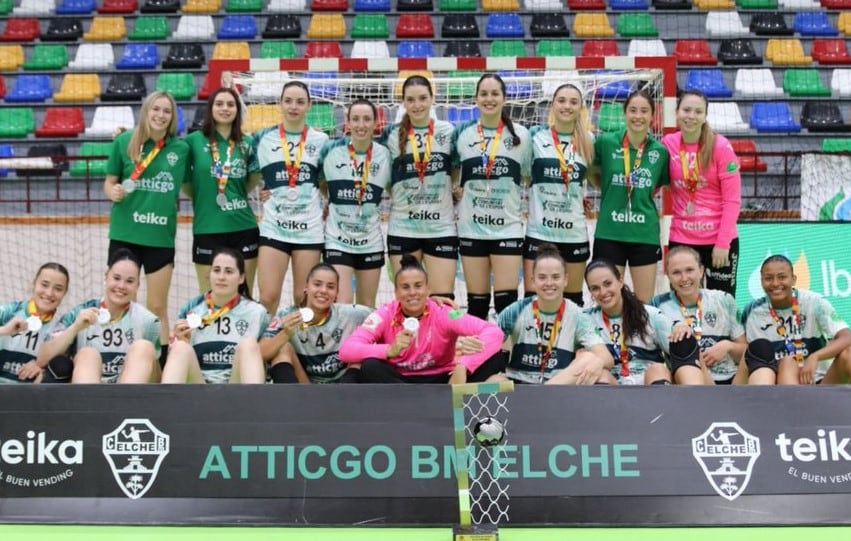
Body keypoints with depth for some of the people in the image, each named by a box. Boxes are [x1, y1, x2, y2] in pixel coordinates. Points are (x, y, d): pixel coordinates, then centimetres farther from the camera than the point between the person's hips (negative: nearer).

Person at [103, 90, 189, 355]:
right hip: (125, 234, 0)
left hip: (161, 236, 1)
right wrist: (113, 192, -13)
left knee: (157, 308, 7)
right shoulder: (124, 141, -1)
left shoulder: (181, 148, 2)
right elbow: (109, 182, 6)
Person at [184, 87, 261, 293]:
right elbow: (183, 183, 7)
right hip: (207, 229, -3)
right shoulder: (194, 141, -1)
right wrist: (204, 197, 4)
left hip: (244, 228, 3)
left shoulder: (246, 143, 7)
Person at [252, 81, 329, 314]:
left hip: (310, 229, 1)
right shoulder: (263, 138, 4)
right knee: (268, 298, -6)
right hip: (273, 228, -1)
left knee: (304, 299, 6)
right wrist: (260, 192, 0)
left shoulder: (321, 140, 6)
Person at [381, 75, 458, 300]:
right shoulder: (391, 134, 5)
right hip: (402, 228, 1)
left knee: (443, 299, -3)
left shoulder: (448, 131, 5)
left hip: (442, 228, 0)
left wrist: (456, 188, 1)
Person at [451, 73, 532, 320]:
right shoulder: (462, 133, 6)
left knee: (506, 300, -6)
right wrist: (456, 190, 4)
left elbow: (531, 176, 11)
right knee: (477, 302, 6)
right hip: (471, 229, 1)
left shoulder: (520, 135, 4)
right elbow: (450, 171, 19)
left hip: (508, 228, -1)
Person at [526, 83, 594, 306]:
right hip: (539, 231, -2)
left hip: (575, 233, 2)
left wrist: (584, 196, 9)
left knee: (573, 300, 10)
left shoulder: (588, 141, 6)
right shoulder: (535, 135, 0)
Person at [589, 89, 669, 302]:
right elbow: (591, 173, 11)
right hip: (609, 234, -1)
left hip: (645, 235, 1)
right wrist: (611, 190, 2)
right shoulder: (606, 142, -3)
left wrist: (643, 192, 3)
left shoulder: (660, 151, 1)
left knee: (645, 303, 7)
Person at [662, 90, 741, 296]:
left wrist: (723, 243, -12)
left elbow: (732, 199, -9)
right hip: (680, 240, 2)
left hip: (719, 240, -2)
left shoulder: (720, 146, -9)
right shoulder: (668, 143, -1)